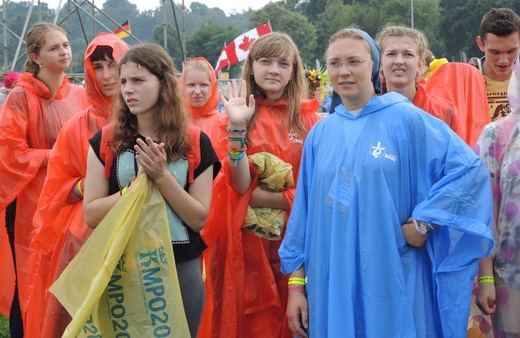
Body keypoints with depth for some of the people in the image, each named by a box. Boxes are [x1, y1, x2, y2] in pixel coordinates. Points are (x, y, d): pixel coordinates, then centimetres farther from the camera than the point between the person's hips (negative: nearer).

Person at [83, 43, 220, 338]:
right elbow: (91, 215, -6)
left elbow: (199, 219, -7)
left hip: (181, 269, 0)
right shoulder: (106, 141, -2)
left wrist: (162, 175, -18)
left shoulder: (195, 142, -4)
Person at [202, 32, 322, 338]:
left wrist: (261, 196, -8)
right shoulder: (235, 114, 2)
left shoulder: (310, 119, 4)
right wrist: (238, 127, -20)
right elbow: (240, 185, -10)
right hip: (247, 241, -1)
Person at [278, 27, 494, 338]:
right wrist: (296, 284, 7)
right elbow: (305, 211, 10)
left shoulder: (405, 119, -4)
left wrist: (422, 224, -13)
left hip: (392, 285, -3)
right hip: (331, 287, 4)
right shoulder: (320, 134, 9)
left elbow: (468, 170, -9)